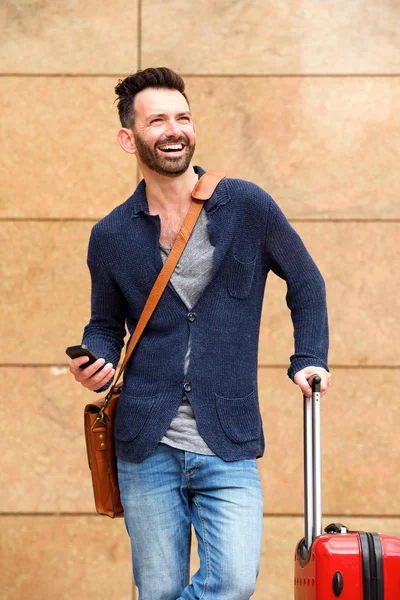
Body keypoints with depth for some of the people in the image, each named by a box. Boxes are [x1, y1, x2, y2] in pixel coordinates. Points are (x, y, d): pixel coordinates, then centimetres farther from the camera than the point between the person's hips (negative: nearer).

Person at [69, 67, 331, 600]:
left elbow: (306, 284, 14)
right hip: (147, 449, 1)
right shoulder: (111, 237, 4)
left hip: (228, 448, -1)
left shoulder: (248, 206, 1)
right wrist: (97, 362, -3)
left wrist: (309, 359, 4)